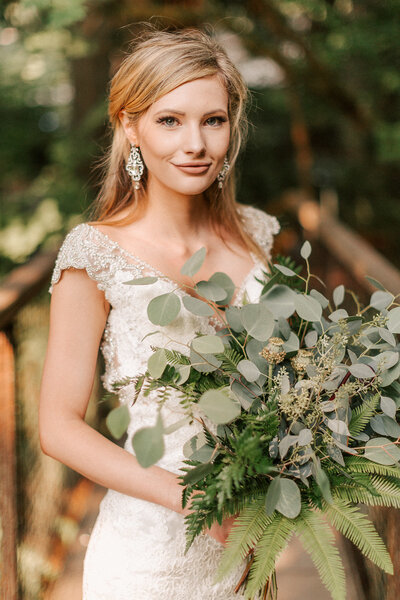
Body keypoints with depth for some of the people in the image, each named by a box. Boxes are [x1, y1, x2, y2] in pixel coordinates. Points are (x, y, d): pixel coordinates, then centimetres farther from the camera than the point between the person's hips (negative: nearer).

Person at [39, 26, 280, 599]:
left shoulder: (253, 235, 0)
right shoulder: (97, 256, -15)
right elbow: (60, 427, -13)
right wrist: (188, 495, -20)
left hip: (248, 534, 5)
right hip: (149, 550, -4)